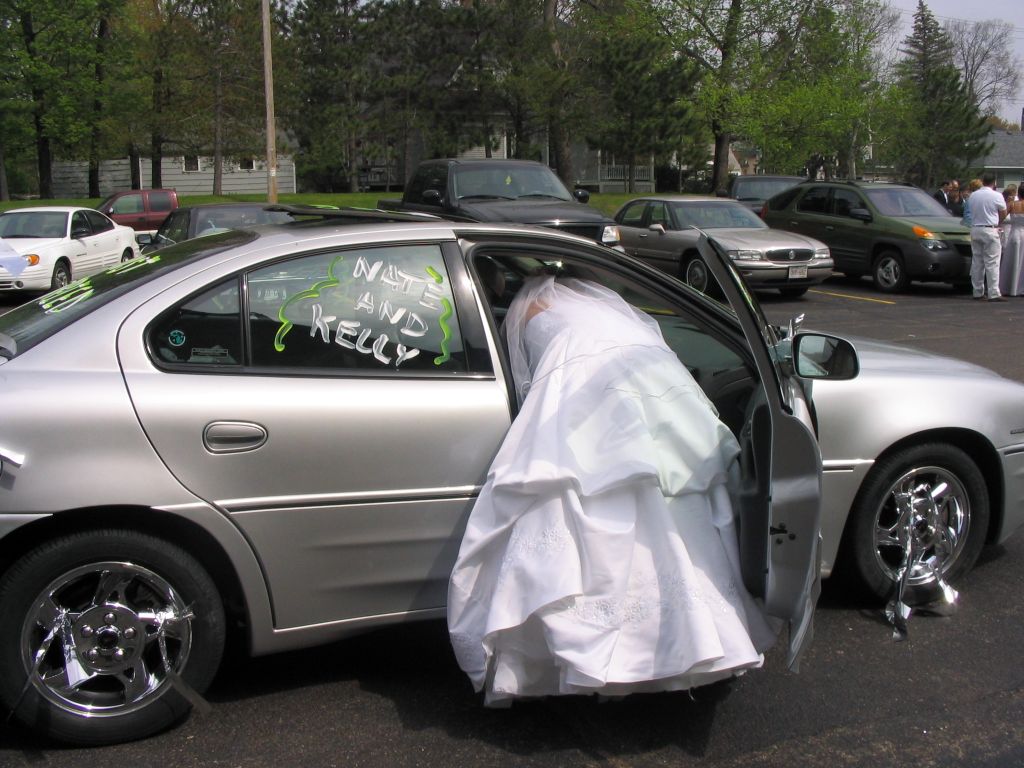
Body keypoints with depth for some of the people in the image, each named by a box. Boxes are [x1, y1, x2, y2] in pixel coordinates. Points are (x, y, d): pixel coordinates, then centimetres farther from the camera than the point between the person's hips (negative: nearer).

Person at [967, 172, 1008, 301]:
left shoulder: (973, 195, 6)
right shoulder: (997, 196, -8)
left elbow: (973, 212, 11)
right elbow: (1003, 214, 1)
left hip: (975, 230, 5)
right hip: (990, 230, -5)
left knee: (976, 262, 9)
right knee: (992, 263, -5)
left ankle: (977, 292, 12)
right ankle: (994, 294, -8)